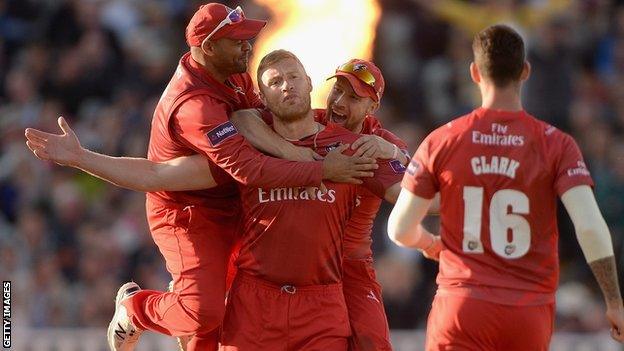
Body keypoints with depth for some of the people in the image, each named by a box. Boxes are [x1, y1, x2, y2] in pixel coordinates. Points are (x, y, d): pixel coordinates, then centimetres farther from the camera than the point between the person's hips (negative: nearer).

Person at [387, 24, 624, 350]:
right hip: (531, 311, 1)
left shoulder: (441, 142, 1)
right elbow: (590, 228, -11)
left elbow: (400, 230, 4)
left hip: (461, 308, -1)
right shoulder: (556, 145, -1)